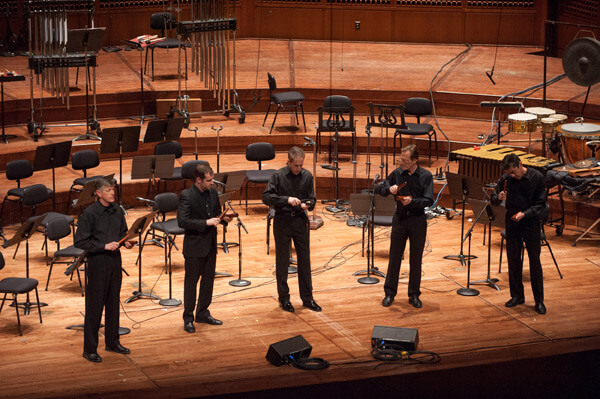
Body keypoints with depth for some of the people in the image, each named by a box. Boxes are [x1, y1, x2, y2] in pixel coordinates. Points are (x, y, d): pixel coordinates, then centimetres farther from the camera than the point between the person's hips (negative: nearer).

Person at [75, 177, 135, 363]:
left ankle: (112, 342, 28)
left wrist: (126, 242, -4)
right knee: (95, 305, -1)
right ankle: (90, 349, 8)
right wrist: (104, 246, -20)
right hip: (97, 262, -6)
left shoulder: (117, 210, 4)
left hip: (114, 259, 6)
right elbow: (80, 242, -15)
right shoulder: (89, 214, -15)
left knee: (113, 302, 15)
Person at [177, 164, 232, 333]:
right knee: (191, 282, 3)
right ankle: (188, 318, 12)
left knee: (208, 280, 15)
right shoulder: (186, 196, -16)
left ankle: (203, 313, 29)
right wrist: (206, 223, -27)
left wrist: (223, 218, -6)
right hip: (194, 246, -7)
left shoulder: (213, 193, 5)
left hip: (210, 245, 7)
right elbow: (182, 221, -24)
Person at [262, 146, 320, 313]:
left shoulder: (307, 176, 1)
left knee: (304, 260, 6)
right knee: (282, 261, 6)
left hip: (300, 220, 3)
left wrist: (308, 205, -16)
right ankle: (284, 298, 17)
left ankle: (307, 298, 15)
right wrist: (286, 199, -25)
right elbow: (266, 197, -14)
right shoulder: (278, 176, -8)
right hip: (282, 221, -3)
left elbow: (312, 199, 7)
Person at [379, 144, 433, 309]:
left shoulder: (426, 176, -8)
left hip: (418, 220, -1)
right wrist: (390, 189, -13)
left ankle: (414, 295, 17)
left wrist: (412, 201, -29)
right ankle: (389, 293, 14)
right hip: (400, 219, 2)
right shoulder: (397, 173, -1)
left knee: (416, 259, 6)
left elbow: (428, 201, -13)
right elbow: (382, 189, 10)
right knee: (395, 256, 5)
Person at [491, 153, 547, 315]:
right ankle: (517, 296, 22)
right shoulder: (506, 179, -2)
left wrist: (525, 214, -21)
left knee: (534, 261, -2)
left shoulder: (537, 177, -10)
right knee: (513, 260, 8)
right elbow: (493, 199, 7)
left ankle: (539, 301, 5)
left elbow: (540, 204, -8)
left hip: (531, 222, -3)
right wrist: (499, 198, -16)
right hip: (512, 223, 3)